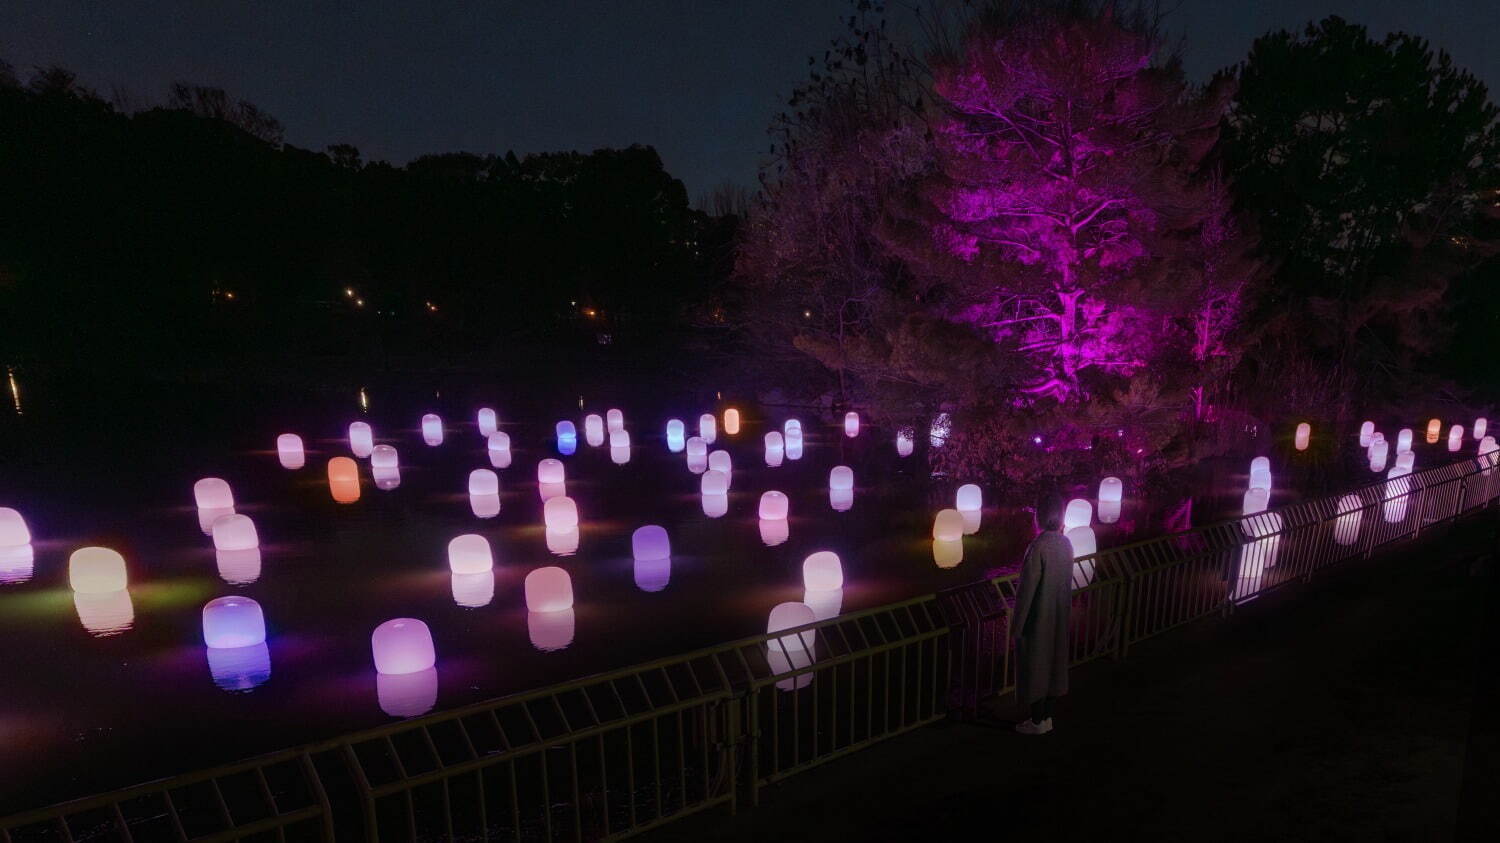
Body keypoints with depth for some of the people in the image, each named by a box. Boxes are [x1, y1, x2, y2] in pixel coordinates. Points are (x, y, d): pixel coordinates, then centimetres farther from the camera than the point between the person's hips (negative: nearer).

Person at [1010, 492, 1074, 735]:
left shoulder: (1038, 546, -24)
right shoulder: (1066, 543, -2)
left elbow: (1027, 589, -21)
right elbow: (1066, 580, 9)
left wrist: (1016, 624, -13)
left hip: (1037, 617, -7)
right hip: (1059, 616, 7)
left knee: (1034, 667, 7)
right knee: (1054, 662, 18)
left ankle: (1037, 722, 19)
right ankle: (1047, 717, 31)